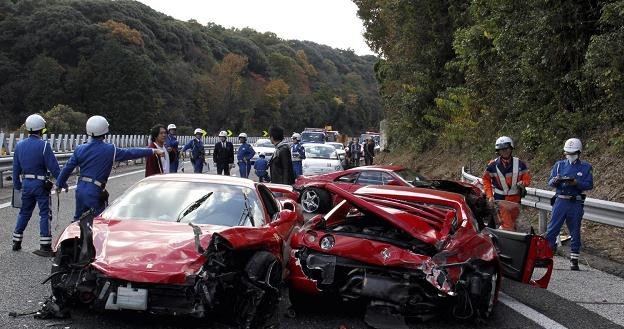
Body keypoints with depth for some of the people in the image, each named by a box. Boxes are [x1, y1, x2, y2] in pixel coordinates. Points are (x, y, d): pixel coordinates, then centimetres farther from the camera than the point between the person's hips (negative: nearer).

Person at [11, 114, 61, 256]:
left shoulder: (19, 146, 7)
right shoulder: (44, 145, -13)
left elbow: (16, 169, 12)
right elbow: (53, 167, -13)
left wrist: (17, 186, 21)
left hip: (25, 184, 6)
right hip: (40, 184, -6)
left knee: (24, 213, 18)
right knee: (45, 214, 0)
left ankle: (16, 242, 23)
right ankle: (45, 247, -2)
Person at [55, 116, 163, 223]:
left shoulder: (80, 149, 3)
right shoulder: (111, 150, -9)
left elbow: (68, 168, 9)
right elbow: (131, 153, -3)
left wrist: (60, 183, 24)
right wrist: (153, 151, 6)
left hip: (80, 189, 5)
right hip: (95, 191, -5)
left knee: (78, 219, 18)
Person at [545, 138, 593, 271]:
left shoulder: (586, 167, 5)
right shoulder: (559, 164, 10)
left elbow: (589, 185, -3)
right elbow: (550, 181, 6)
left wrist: (576, 183, -19)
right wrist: (555, 180, -17)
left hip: (576, 204, -1)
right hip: (560, 201, 1)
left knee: (575, 232, 5)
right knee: (552, 229, -3)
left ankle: (574, 260, 11)